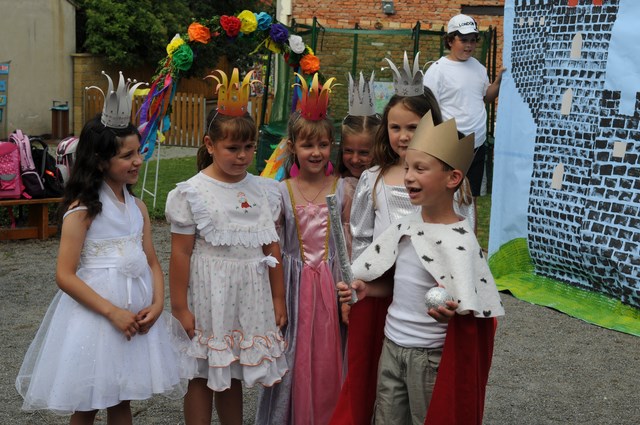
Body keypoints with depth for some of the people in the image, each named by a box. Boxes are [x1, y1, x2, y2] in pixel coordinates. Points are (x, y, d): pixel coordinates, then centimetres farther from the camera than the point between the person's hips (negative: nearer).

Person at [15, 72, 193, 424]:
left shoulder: (137, 207, 7)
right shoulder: (82, 210, -12)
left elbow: (151, 261, 8)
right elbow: (65, 275, -16)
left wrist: (157, 303, -9)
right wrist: (113, 311, -20)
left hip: (135, 311, 5)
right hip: (95, 311, -5)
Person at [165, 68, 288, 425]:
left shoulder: (264, 191, 4)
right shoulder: (192, 192, -10)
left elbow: (272, 249, 9)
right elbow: (181, 253, -9)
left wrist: (278, 298, 10)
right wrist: (180, 307, -9)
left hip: (249, 294, 4)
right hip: (208, 294, -4)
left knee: (232, 374, 16)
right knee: (203, 375, 8)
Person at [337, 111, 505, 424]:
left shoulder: (459, 240, -17)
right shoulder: (406, 226, 1)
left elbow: (470, 313, -16)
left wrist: (450, 313, -37)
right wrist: (365, 289, -3)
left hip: (431, 357, -6)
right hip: (391, 347, 6)